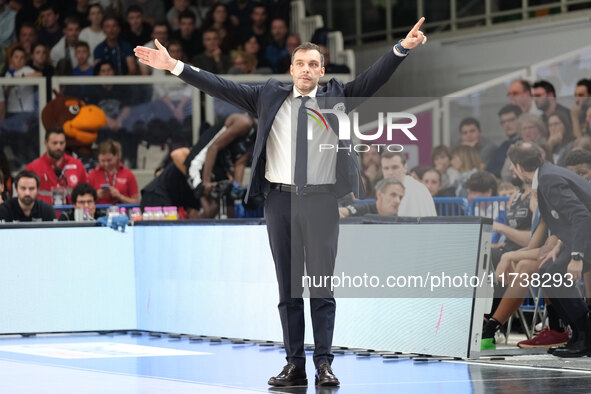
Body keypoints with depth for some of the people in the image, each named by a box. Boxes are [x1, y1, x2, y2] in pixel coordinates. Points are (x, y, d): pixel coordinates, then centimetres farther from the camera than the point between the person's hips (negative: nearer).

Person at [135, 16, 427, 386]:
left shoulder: (337, 97, 6)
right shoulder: (271, 96, 8)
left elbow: (374, 77, -5)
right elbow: (222, 87, 5)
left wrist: (402, 48, -21)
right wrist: (175, 65, -1)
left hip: (322, 201, -2)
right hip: (281, 200, 2)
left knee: (322, 285, -3)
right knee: (288, 287, 5)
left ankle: (324, 364, -1)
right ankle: (295, 366, 8)